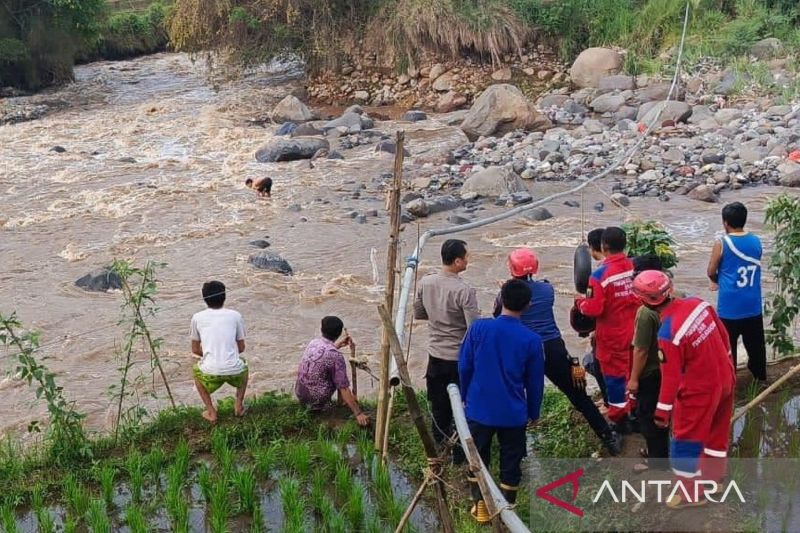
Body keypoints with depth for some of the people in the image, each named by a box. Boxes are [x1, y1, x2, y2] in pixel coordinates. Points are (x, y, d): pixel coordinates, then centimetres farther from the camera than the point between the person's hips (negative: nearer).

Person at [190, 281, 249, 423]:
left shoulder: (197, 318, 7)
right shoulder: (235, 316, 8)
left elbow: (195, 349, 16)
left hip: (210, 374, -1)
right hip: (235, 372, 1)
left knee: (196, 369, 35)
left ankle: (211, 412, 21)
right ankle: (239, 405, 22)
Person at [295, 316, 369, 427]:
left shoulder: (313, 343, -1)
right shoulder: (336, 356, -20)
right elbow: (343, 388, -19)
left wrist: (338, 345, 27)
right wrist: (358, 413, -15)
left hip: (299, 394, 6)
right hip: (317, 400, -6)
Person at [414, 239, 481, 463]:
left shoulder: (425, 283, -5)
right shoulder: (464, 291, -23)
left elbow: (418, 314, 8)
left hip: (435, 356, 5)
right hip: (460, 358, -5)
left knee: (439, 405, 21)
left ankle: (438, 447, 36)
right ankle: (460, 454, 19)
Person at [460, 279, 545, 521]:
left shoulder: (479, 327, -12)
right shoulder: (532, 339, -13)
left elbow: (464, 366, -4)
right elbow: (535, 381, -3)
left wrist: (465, 396, 13)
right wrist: (534, 412, 13)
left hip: (479, 408, 1)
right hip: (513, 413, -1)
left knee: (478, 458, 18)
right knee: (510, 462, 15)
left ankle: (480, 506, 25)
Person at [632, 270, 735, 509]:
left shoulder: (668, 333, -29)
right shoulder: (698, 303, -9)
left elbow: (671, 377, -21)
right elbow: (723, 335, 5)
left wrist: (663, 410, -9)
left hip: (700, 389, -8)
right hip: (725, 377, 8)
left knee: (686, 440, 10)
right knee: (717, 432, 24)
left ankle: (692, 493, 23)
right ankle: (712, 477, 43)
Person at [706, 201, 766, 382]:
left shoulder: (722, 244, -14)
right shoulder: (756, 242, 0)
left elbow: (711, 272, -4)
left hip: (730, 308, -5)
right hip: (753, 306, 5)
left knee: (727, 348, 7)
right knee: (756, 345, 19)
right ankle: (760, 377, 34)